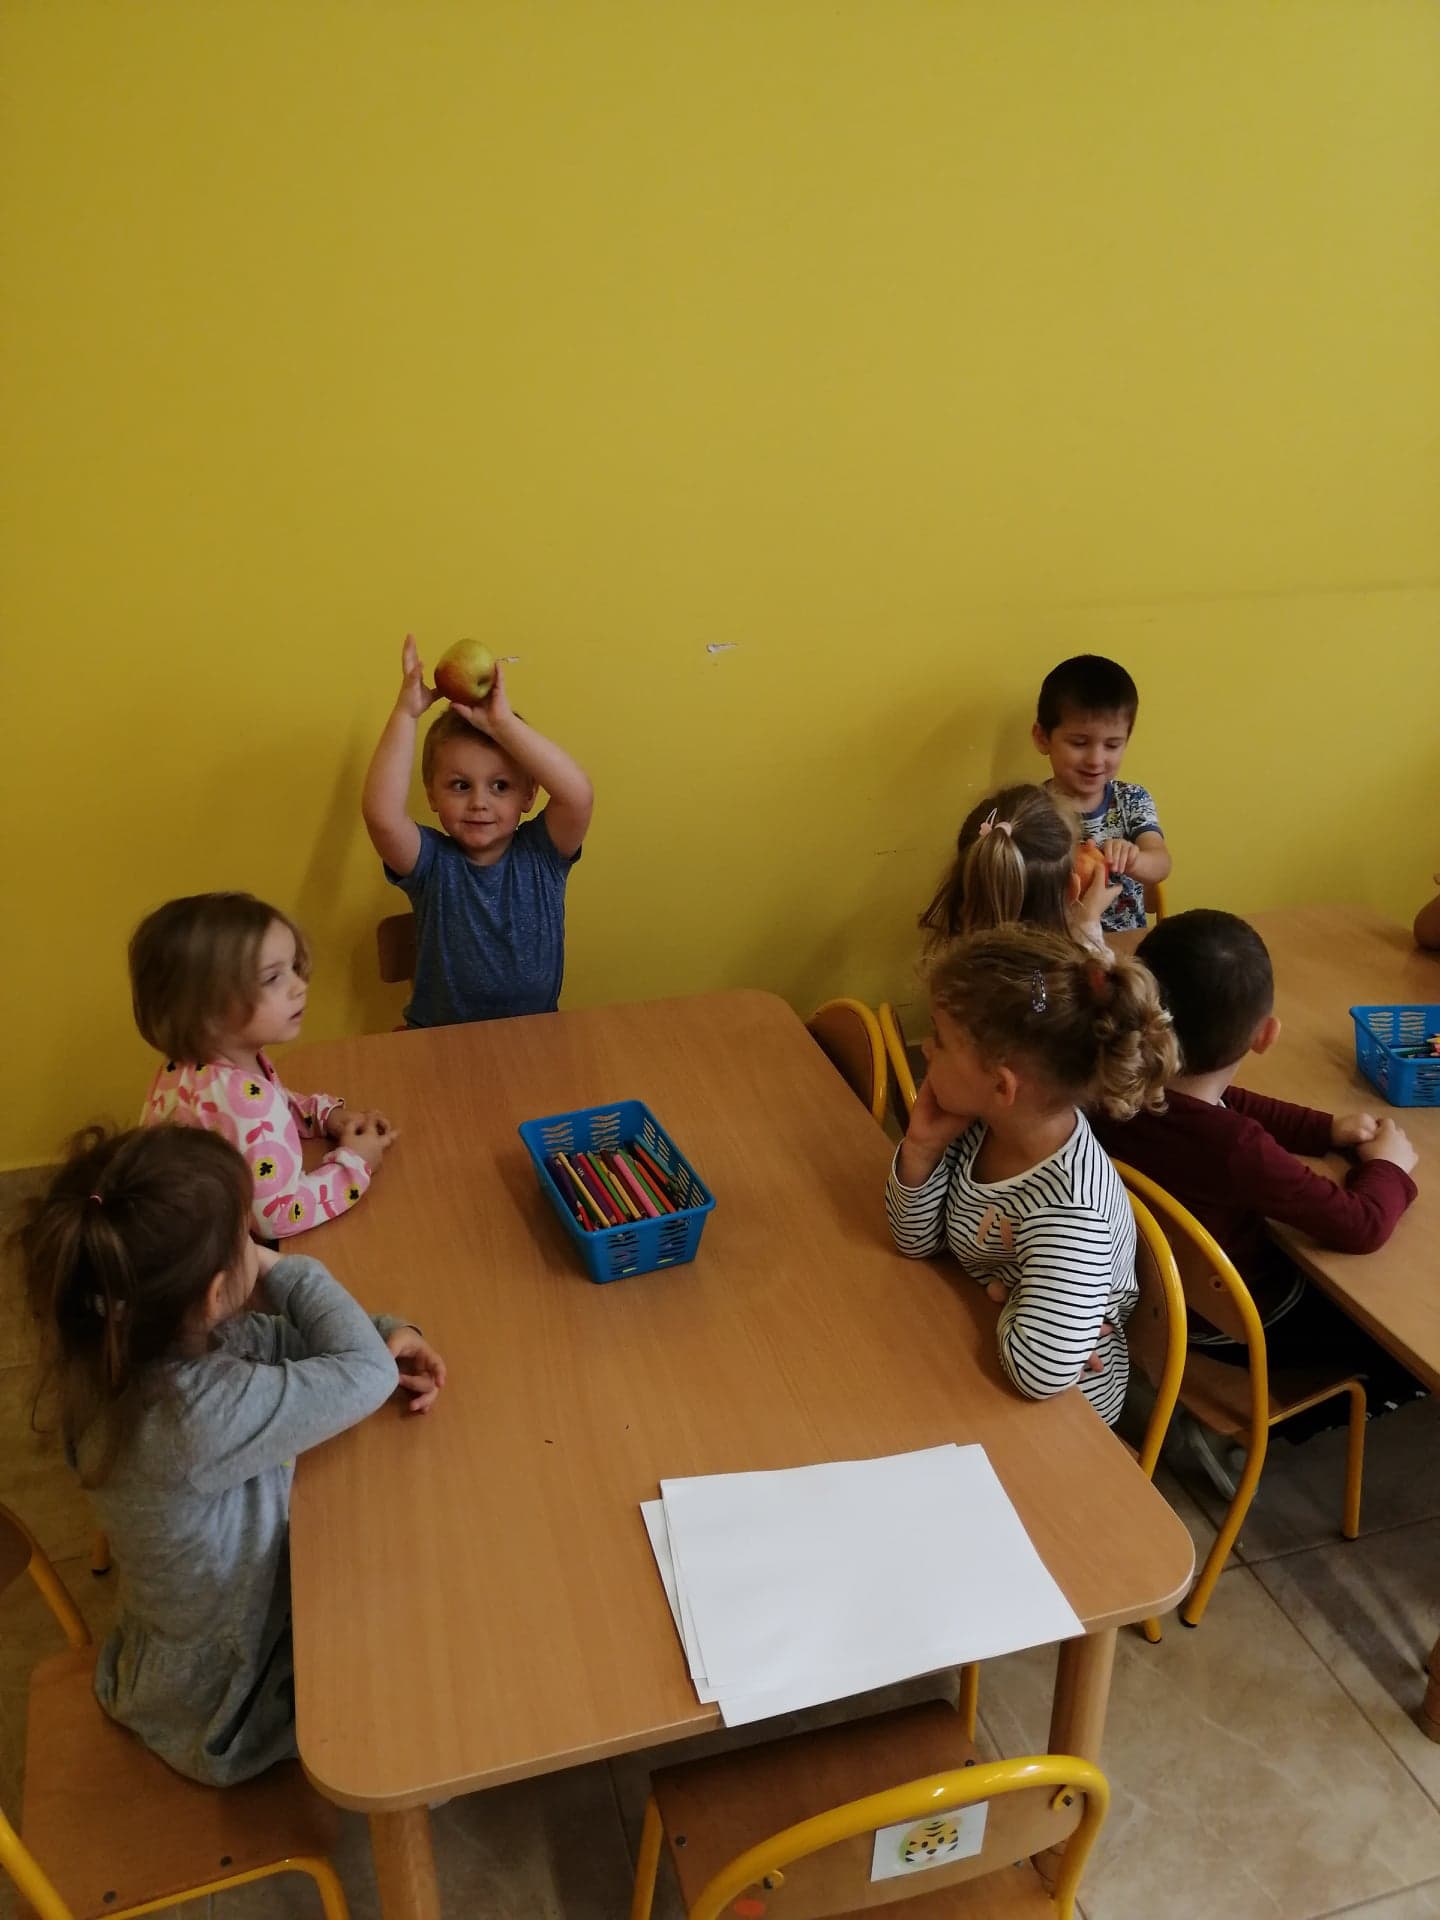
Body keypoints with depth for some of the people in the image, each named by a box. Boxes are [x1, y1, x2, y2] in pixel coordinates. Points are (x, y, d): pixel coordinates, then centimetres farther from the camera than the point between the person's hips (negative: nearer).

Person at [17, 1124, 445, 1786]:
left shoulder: (113, 1353, -17)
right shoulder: (198, 1415, -43)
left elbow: (268, 1341, -1)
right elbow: (367, 1372, -30)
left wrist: (384, 1333, -17)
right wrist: (279, 1270, -19)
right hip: (225, 1710, -6)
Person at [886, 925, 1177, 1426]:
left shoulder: (1067, 1206, -35)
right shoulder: (981, 1123, -15)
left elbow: (1039, 1372, -40)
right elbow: (917, 1242, -4)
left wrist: (1011, 1298, -21)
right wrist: (922, 1145, -18)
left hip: (1059, 1405, -6)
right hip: (976, 1348, 6)